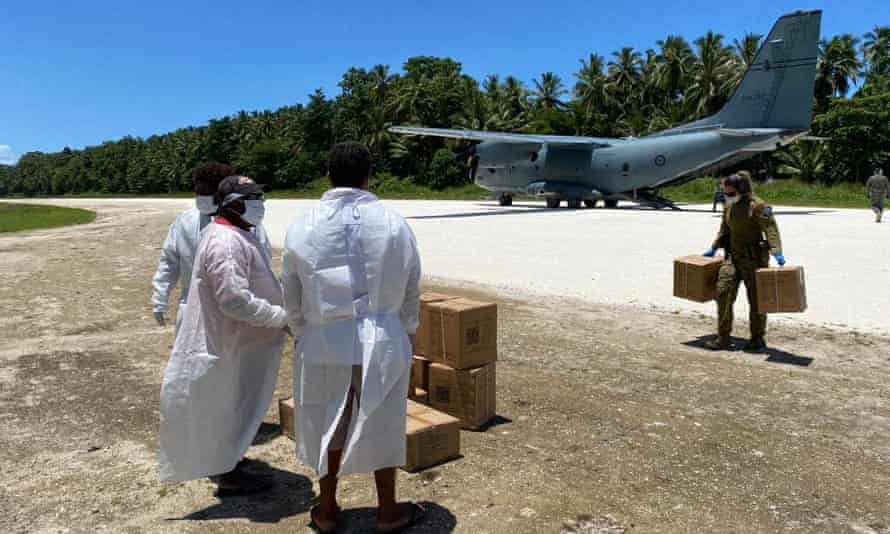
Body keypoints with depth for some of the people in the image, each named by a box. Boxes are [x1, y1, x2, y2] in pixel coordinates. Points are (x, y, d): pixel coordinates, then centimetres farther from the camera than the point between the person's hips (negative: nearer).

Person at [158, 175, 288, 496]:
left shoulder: (237, 235, 10)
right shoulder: (226, 243, -26)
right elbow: (236, 300, -32)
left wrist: (283, 304, 8)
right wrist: (282, 316, -26)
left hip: (239, 338, 11)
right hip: (233, 340, -11)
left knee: (229, 402, 23)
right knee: (234, 405, 3)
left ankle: (222, 458, 40)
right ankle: (228, 474, 17)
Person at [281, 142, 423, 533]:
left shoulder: (301, 229, -7)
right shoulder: (394, 225, -7)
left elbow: (291, 296, 1)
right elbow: (411, 289, 1)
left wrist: (301, 333, 18)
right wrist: (408, 333, 16)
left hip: (324, 342, 1)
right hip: (382, 341, 0)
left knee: (328, 425, 17)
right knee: (382, 425, 14)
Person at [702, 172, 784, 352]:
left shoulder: (758, 206, -13)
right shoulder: (729, 206, 10)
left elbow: (771, 229, -21)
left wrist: (776, 252, -33)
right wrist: (714, 248, 26)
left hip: (754, 258, -6)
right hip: (734, 256, 6)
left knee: (756, 298, 3)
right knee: (723, 292, -6)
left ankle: (758, 339, 17)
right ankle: (723, 338, -1)